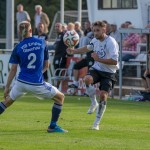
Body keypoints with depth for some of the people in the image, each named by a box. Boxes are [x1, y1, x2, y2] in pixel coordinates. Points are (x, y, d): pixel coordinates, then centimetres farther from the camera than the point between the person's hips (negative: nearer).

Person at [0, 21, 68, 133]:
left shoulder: (18, 48, 0)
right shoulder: (42, 43, 2)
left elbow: (13, 70, 0)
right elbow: (46, 65, 10)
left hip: (22, 82, 2)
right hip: (37, 83, -2)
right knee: (60, 97, 16)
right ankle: (53, 126, 11)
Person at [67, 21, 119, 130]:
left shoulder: (111, 42, -19)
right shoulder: (95, 40, 3)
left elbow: (114, 61, -26)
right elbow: (88, 48, 27)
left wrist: (98, 59, -25)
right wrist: (74, 51, 18)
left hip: (108, 73, -5)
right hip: (96, 69, 5)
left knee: (103, 95, -13)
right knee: (87, 79, -29)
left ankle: (97, 123, 1)